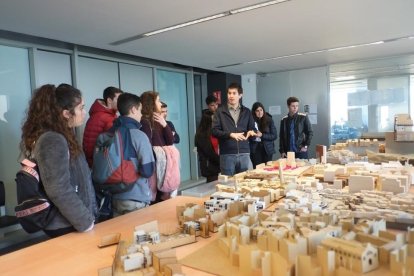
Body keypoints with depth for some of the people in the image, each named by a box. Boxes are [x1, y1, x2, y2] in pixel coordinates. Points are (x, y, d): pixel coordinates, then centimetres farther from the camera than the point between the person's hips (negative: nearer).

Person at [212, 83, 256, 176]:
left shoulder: (246, 111, 11)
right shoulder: (220, 111, 3)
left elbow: (252, 129, 13)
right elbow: (214, 131, -5)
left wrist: (251, 132, -11)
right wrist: (230, 134, -18)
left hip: (244, 153, 2)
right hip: (227, 154, -2)